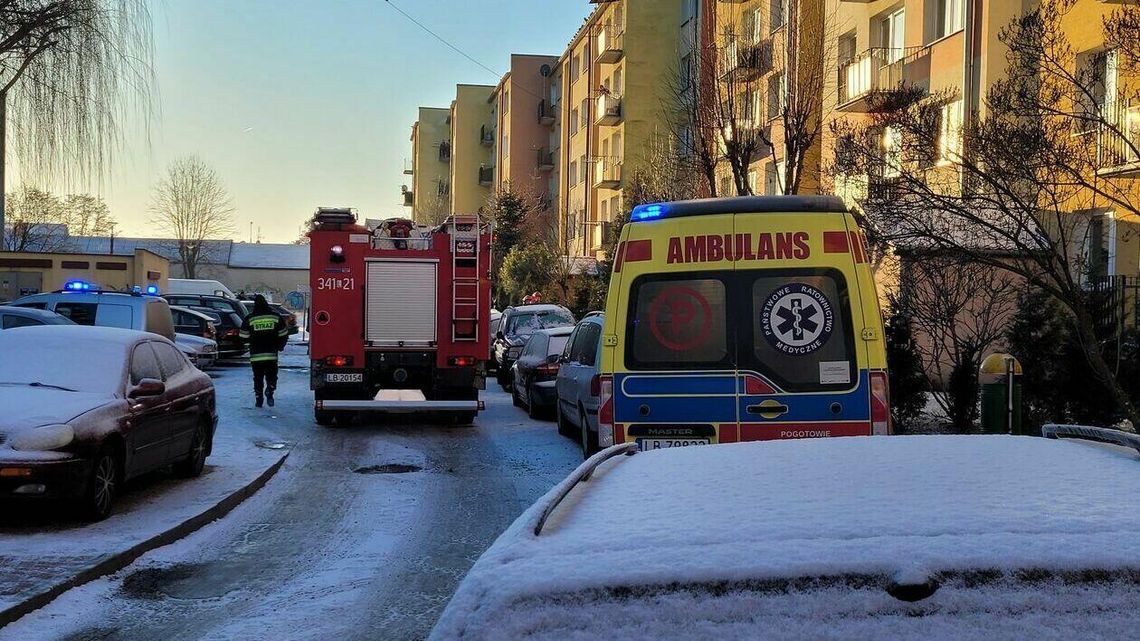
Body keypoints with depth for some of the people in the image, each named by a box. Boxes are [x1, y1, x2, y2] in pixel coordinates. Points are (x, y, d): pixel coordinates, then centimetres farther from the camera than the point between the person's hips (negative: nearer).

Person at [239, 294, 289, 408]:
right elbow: (284, 335, 4)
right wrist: (279, 346, 21)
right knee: (271, 376, 13)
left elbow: (244, 337, 0)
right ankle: (269, 391, -8)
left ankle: (258, 399, 7)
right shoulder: (276, 318, 1)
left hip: (256, 355, 0)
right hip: (272, 355, 0)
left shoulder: (249, 319, -3)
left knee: (258, 378, 10)